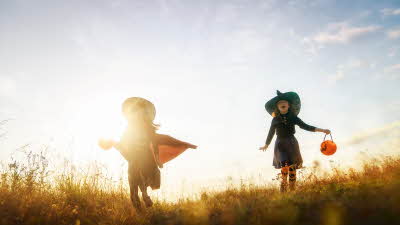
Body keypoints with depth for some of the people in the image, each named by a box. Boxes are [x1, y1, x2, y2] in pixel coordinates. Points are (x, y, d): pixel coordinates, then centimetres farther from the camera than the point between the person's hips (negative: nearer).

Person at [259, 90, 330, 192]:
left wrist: (322, 130, -3)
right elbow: (271, 133, 16)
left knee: (292, 168, -1)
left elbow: (305, 126, 4)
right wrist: (266, 146, 27)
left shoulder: (293, 117, 6)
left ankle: (292, 190, 8)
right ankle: (283, 191, -4)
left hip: (292, 144, 2)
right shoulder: (275, 120, 5)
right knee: (285, 165, -19)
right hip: (280, 144, -1)